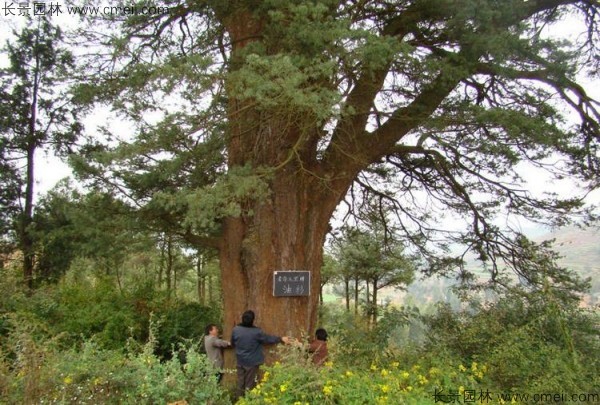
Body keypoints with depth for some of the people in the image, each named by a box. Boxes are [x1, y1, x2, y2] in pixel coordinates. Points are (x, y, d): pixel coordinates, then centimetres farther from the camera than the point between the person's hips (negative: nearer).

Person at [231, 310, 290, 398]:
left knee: (240, 384, 14)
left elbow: (232, 344, 10)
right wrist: (281, 339, 11)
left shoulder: (236, 330, -7)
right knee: (249, 385, 6)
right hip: (252, 362, -4)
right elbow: (269, 339, -3)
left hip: (240, 362, 4)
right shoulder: (257, 332, -18)